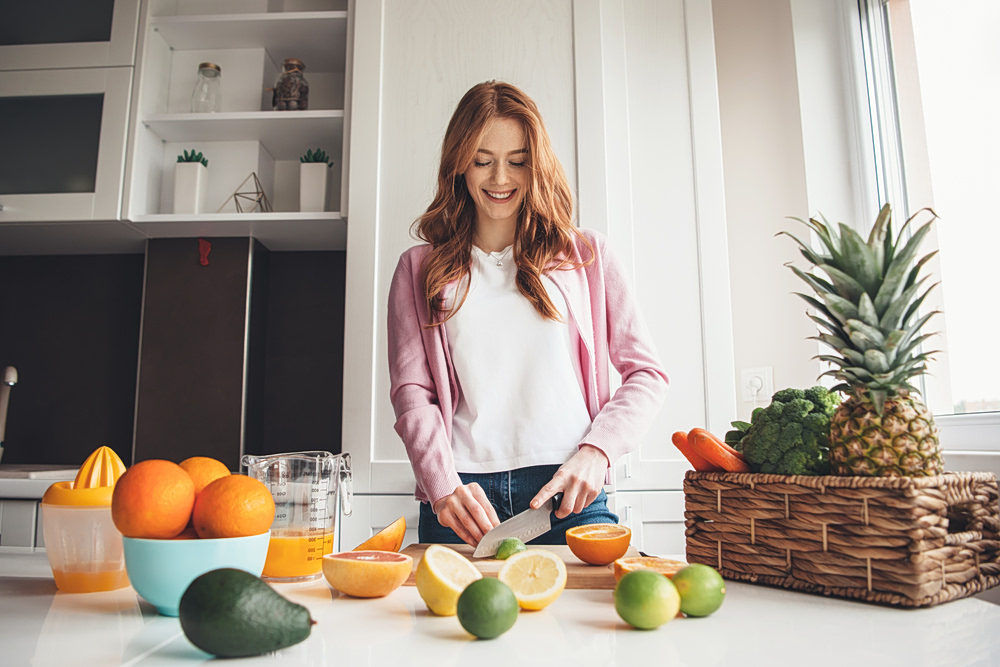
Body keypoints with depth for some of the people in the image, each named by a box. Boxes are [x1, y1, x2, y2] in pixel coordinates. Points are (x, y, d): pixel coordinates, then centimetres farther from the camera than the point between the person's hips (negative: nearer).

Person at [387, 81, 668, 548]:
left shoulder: (586, 256, 12)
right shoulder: (419, 269, 13)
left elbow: (646, 373, 10)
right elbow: (411, 391, 5)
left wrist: (596, 450, -8)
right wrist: (444, 486, -13)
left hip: (572, 497, 0)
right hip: (461, 501, 1)